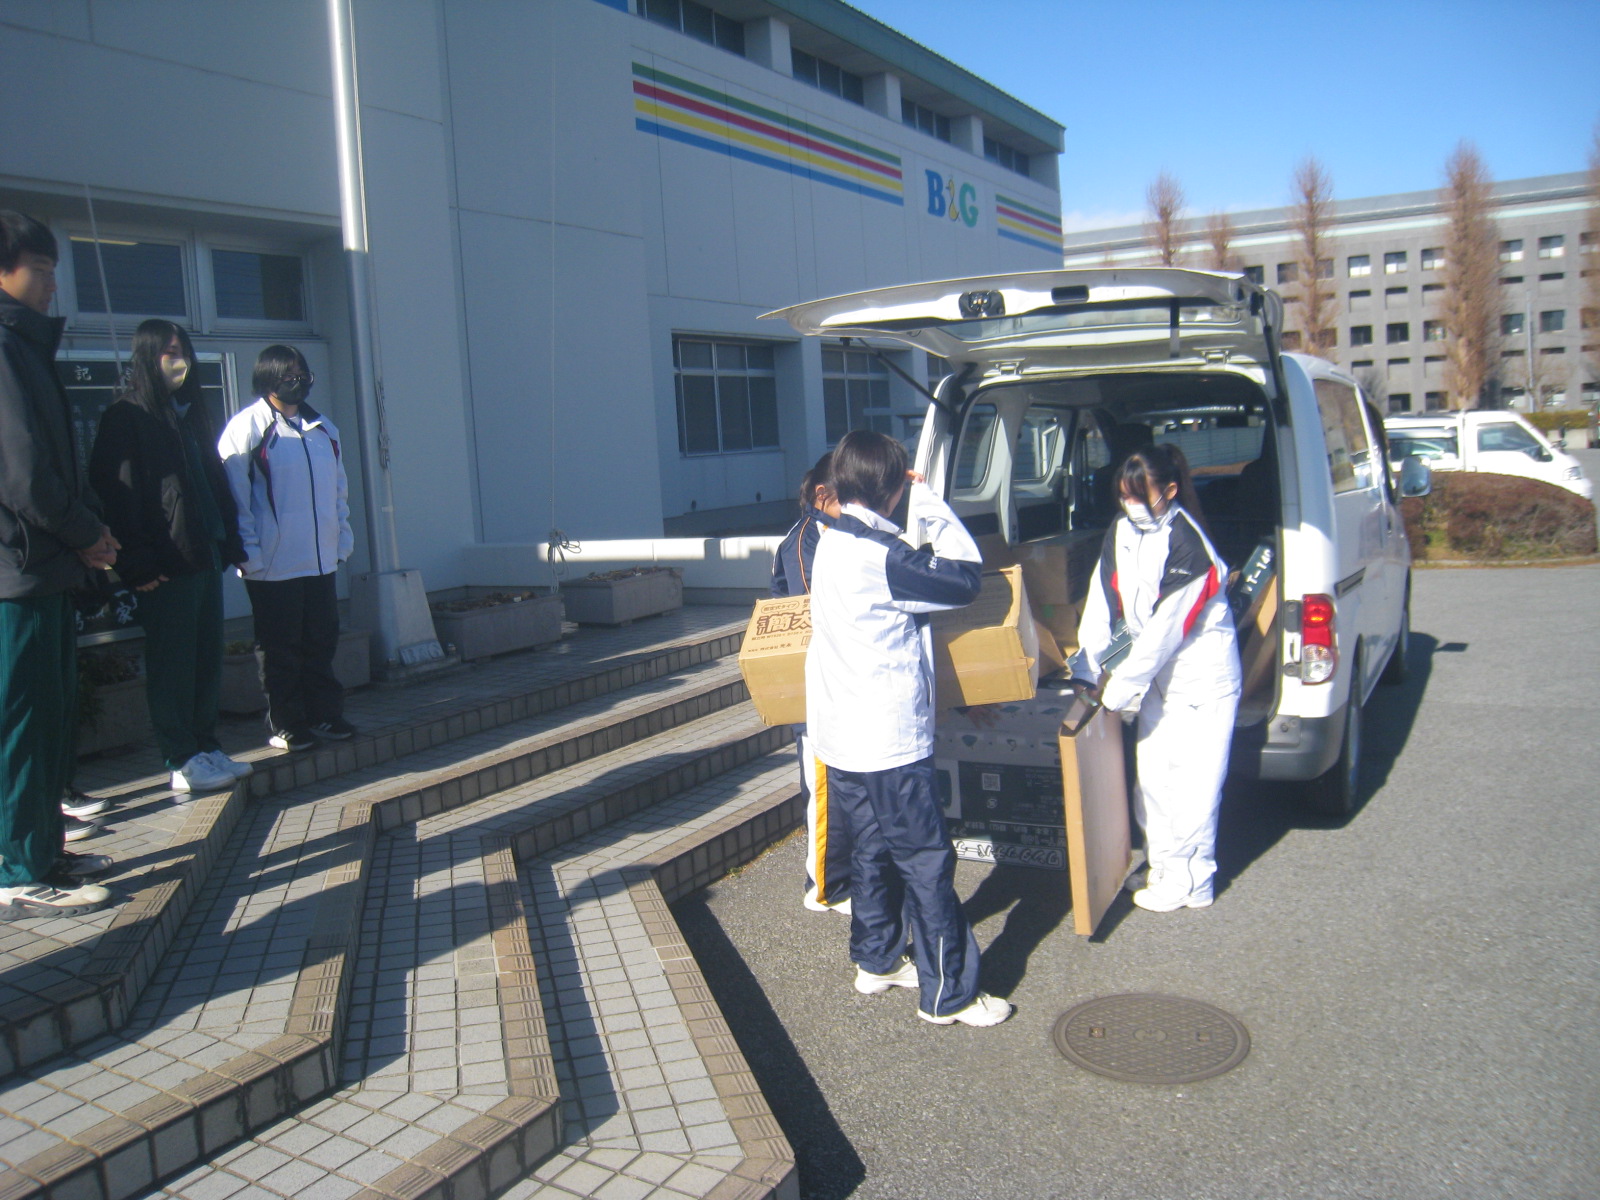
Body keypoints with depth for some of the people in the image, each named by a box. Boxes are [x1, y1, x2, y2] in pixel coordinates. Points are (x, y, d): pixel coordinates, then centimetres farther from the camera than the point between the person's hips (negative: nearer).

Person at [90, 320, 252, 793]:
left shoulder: (191, 414, 19)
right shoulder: (126, 417, -5)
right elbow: (117, 491, -12)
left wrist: (231, 542, 14)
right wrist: (137, 563, -18)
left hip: (204, 559, 8)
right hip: (165, 567, -7)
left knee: (207, 659, 11)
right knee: (172, 665, -2)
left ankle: (206, 748, 19)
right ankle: (182, 761, 3)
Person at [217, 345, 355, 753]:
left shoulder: (323, 429, 14)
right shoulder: (247, 426, -6)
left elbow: (339, 487, 20)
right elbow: (234, 495, -9)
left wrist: (342, 538, 12)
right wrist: (248, 552, -13)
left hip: (321, 561, 6)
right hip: (273, 563, -6)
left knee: (321, 642, 12)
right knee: (280, 648, 3)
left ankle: (325, 715, 22)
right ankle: (285, 726, 13)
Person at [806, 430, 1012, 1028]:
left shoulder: (833, 542, 8)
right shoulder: (875, 553, -22)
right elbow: (963, 577, -15)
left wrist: (924, 512, 12)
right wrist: (931, 504, -8)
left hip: (844, 736, 10)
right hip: (887, 742, -9)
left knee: (874, 851, 21)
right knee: (927, 864, 1)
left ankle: (876, 962, 34)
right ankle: (949, 994, 11)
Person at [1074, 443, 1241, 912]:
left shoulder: (1187, 547, -24)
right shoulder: (1121, 534, -2)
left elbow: (1166, 627, -24)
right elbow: (1103, 603, 0)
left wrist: (1121, 687, -19)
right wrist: (1085, 668, -5)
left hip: (1203, 678, -7)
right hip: (1158, 674, 7)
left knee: (1191, 781, -1)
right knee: (1151, 773, 12)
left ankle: (1188, 882, 14)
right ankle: (1164, 865, 28)